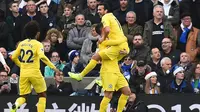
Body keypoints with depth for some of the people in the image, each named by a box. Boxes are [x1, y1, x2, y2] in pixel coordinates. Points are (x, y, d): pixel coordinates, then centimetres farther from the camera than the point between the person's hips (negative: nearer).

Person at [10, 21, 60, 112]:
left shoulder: (22, 44, 7)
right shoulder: (38, 44, -8)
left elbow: (14, 57, 13)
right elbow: (42, 57, -24)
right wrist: (53, 67, -20)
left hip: (23, 73, 4)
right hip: (35, 73, -4)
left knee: (22, 97, 10)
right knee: (42, 95, 14)